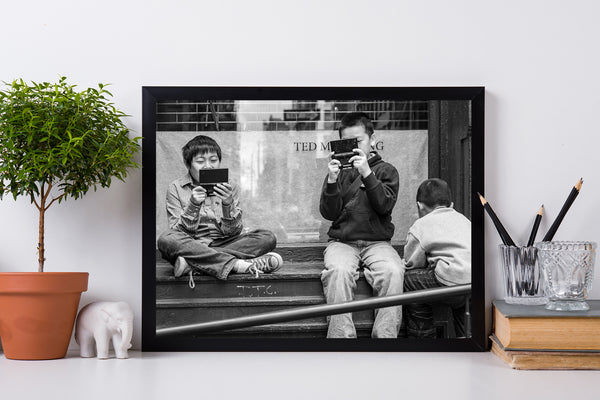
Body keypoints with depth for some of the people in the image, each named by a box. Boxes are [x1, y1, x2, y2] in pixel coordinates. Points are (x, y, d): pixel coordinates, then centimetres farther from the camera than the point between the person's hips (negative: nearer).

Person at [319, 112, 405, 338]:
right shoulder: (338, 171, 13)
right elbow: (328, 214, 3)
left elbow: (385, 206, -6)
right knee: (338, 270, -34)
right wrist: (332, 181, -12)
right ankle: (341, 335, -35)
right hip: (342, 241, 0)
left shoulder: (386, 171, 11)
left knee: (392, 271, -33)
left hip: (377, 241, 0)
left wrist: (367, 174, -17)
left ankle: (385, 335, -30)